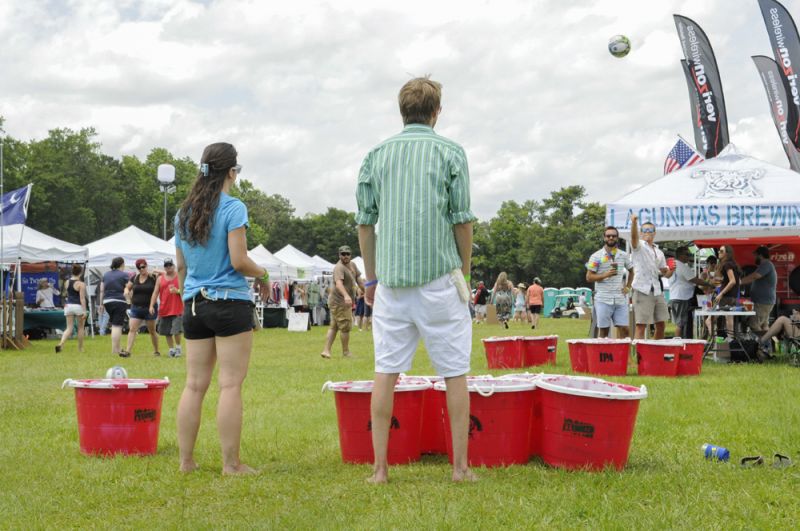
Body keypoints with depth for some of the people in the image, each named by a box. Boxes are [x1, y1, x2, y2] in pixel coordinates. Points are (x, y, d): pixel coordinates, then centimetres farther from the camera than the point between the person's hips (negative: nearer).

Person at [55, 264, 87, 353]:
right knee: (80, 328, 12)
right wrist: (84, 311, -17)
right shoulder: (81, 284, -12)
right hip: (78, 306, -5)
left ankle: (61, 344, -20)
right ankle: (80, 348, 19)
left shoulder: (67, 282, 6)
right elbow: (82, 298, -16)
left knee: (69, 328, 4)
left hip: (68, 306, 5)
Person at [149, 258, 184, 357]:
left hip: (177, 309, -3)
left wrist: (177, 291, -18)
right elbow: (155, 292, 5)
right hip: (164, 310, 3)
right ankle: (171, 349, 19)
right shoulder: (160, 278, 9)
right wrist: (151, 305, -6)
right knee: (167, 332, 7)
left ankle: (178, 347, 10)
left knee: (176, 330, -11)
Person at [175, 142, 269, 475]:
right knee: (230, 385, -4)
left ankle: (186, 461, 13)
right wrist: (263, 276, 3)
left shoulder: (184, 212, 11)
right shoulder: (233, 208, -9)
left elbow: (180, 265, 16)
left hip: (194, 305, 6)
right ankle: (231, 464, -1)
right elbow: (239, 261, -15)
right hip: (230, 303, -6)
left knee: (194, 384, 9)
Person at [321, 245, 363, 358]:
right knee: (345, 327, -2)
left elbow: (359, 280, 20)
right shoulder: (339, 268, -20)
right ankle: (346, 352, 10)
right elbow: (338, 283, -36)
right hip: (339, 302, -10)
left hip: (346, 301, 10)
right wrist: (346, 296, -52)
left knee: (334, 327, 10)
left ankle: (326, 350, 13)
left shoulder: (352, 265, 11)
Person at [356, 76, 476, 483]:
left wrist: (371, 278, 17)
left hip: (391, 280, 2)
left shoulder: (377, 155, 9)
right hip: (438, 277, -2)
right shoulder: (449, 152, 1)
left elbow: (365, 223, 8)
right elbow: (462, 220, -1)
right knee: (454, 373, 5)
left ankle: (380, 468, 5)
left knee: (385, 373, 5)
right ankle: (460, 466, 7)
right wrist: (464, 274, 11)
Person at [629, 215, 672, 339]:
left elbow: (666, 274, 21)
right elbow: (634, 237, -22)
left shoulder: (659, 252, 19)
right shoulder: (639, 246, 1)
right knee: (641, 326, -8)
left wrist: (671, 270, -3)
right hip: (642, 291, -6)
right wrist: (634, 222, -42)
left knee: (660, 326, 9)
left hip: (657, 292, 6)